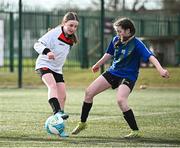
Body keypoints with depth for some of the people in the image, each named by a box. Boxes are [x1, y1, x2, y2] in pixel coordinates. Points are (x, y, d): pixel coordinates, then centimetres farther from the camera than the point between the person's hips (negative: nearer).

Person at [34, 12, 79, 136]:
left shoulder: (71, 39, 7)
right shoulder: (54, 33, -15)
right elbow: (37, 44, -23)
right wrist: (46, 51, -41)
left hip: (57, 69, 8)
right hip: (44, 64, -8)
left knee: (62, 96, 2)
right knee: (52, 85, -33)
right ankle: (57, 112, -50)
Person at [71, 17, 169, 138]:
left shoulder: (136, 44, -19)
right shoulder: (116, 40, -1)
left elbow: (150, 56, -33)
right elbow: (109, 54, 19)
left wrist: (160, 69, -50)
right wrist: (98, 65, 34)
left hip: (128, 77, -7)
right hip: (113, 72, 7)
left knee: (121, 100, -31)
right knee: (89, 92, 0)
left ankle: (136, 131, -19)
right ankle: (82, 123, 18)